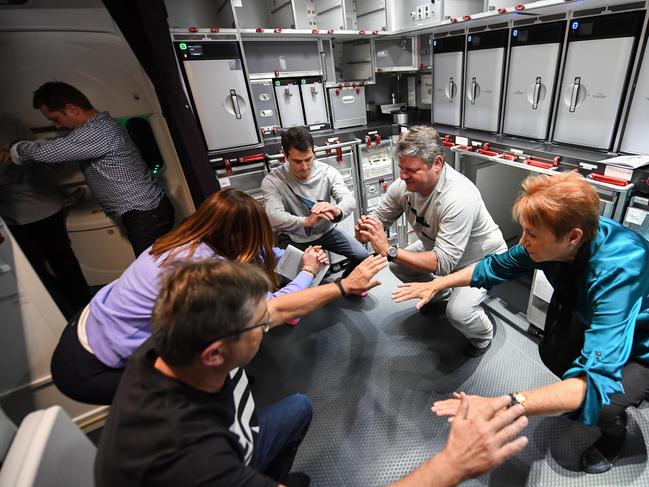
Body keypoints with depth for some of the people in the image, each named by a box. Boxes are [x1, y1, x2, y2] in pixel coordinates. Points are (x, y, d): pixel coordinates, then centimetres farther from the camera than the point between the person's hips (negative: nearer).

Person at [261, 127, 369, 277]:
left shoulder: (328, 172, -15)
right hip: (296, 239, -2)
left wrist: (337, 211, -52)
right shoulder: (272, 181, -21)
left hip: (327, 230, 3)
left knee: (362, 256, -2)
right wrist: (307, 221, -55)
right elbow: (274, 217, -35)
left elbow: (349, 199, -26)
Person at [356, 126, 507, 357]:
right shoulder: (404, 184, -19)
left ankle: (484, 334, 15)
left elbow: (443, 263, -39)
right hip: (438, 246, 7)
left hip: (482, 258, -6)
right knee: (397, 265, 0)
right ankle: (440, 294, 28)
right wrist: (365, 231, -31)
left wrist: (388, 250, -45)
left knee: (457, 312, -24)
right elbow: (379, 217, -7)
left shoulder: (459, 198, -39)